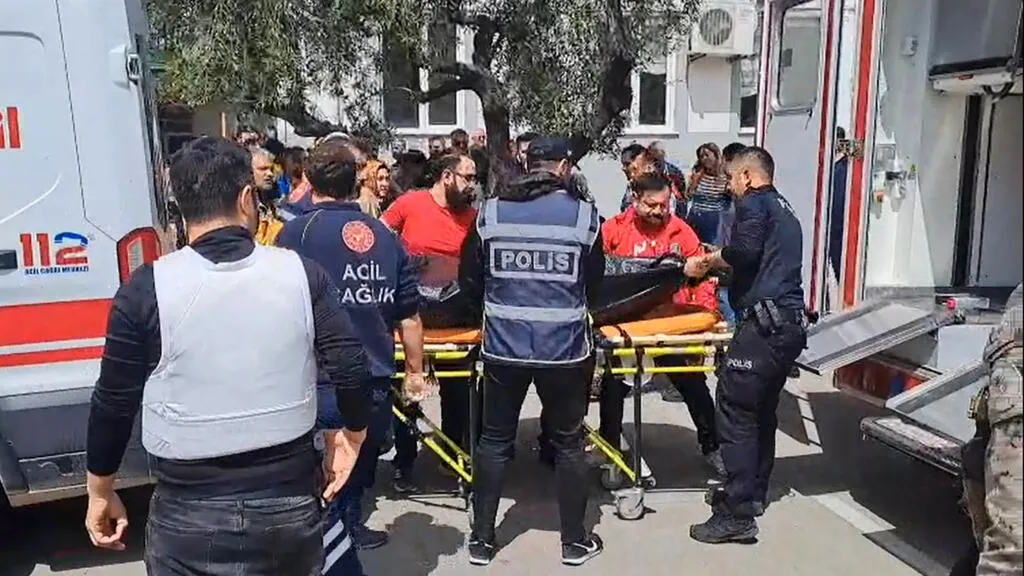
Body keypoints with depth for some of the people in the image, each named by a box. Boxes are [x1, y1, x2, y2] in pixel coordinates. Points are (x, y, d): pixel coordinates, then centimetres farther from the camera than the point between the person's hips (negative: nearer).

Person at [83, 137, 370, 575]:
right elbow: (351, 368, -9)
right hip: (290, 500, 2)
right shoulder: (300, 272, -7)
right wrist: (353, 434, 9)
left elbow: (114, 402, -4)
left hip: (191, 513, -2)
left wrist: (100, 494, 11)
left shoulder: (147, 289, -10)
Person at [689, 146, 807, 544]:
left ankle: (737, 515, -6)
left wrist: (710, 260, -2)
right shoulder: (784, 209, 25)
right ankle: (753, 493, 31)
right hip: (791, 323, 10)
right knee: (762, 412, 18)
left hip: (765, 323, -10)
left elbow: (744, 250, -19)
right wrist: (722, 263, 17)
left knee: (735, 411, -8)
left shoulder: (753, 202, -3)